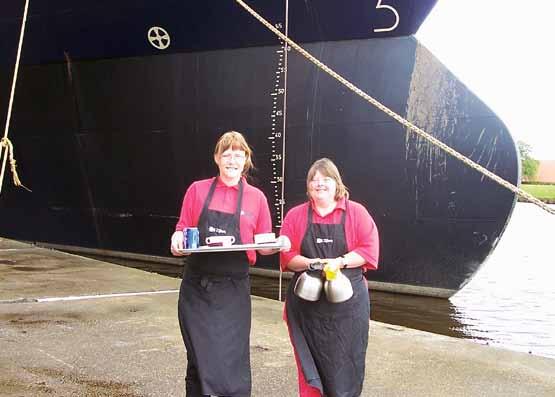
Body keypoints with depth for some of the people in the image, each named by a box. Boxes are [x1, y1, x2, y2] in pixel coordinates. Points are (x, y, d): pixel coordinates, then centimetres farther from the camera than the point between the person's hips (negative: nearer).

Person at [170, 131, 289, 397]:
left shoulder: (256, 197, 3)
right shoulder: (198, 190, 3)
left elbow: (263, 245, 8)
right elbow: (182, 230, 8)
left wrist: (277, 244, -12)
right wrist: (178, 239, -14)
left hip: (234, 289, 0)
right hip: (197, 287, 1)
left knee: (232, 360, 4)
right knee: (201, 359, 7)